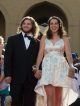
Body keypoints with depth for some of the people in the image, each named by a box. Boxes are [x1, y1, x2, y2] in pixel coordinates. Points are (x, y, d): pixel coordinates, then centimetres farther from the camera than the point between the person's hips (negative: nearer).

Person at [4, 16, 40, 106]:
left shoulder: (37, 42, 10)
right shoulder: (12, 39, 7)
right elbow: (7, 58, 1)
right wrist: (7, 74, -8)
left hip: (31, 78, 1)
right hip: (16, 77, -1)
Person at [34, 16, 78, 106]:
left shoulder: (64, 38, 10)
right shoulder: (44, 38, 11)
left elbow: (68, 54, -1)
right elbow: (40, 54, 6)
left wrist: (71, 66, -19)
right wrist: (37, 68, -5)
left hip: (60, 67, 1)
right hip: (48, 67, -1)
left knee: (58, 97, 3)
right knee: (50, 96, -13)